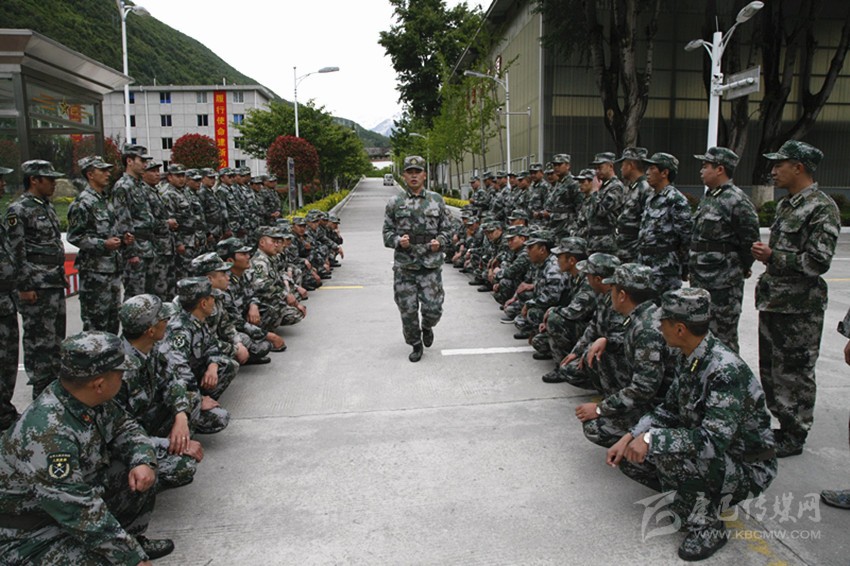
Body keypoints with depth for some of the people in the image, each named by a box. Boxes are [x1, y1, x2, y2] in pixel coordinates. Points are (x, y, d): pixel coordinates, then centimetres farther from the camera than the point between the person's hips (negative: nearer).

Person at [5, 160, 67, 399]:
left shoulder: (48, 206, 14)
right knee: (38, 339, -1)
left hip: (55, 284, 8)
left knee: (56, 336, 15)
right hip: (36, 287, -8)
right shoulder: (18, 210, -11)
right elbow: (16, 252, -14)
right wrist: (24, 287, -16)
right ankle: (41, 392, 8)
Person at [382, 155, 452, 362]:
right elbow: (387, 232, 7)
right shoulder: (395, 203, 5)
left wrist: (440, 242, -9)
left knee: (433, 308, -3)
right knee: (408, 310, 3)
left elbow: (446, 229, 12)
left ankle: (427, 327, 33)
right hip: (404, 266, 0)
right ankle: (416, 344, 25)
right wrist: (398, 241, -14)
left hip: (431, 264, 0)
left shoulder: (437, 200, 8)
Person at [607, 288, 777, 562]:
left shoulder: (726, 370, -30)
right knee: (628, 455, -4)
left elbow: (713, 441, -36)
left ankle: (707, 525, -8)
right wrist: (630, 437, -7)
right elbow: (669, 409, 5)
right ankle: (690, 500, 11)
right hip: (708, 452, 8)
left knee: (666, 454, -33)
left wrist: (650, 438, -33)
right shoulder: (688, 357, -3)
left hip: (749, 469, -8)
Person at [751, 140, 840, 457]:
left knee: (795, 373, 2)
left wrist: (772, 256, -15)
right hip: (773, 301, 9)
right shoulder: (785, 205, 14)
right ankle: (783, 426, 31)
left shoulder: (822, 208, -14)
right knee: (771, 370, 16)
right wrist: (764, 253, 4)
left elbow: (818, 262, -21)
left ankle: (794, 437, 16)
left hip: (799, 309, -9)